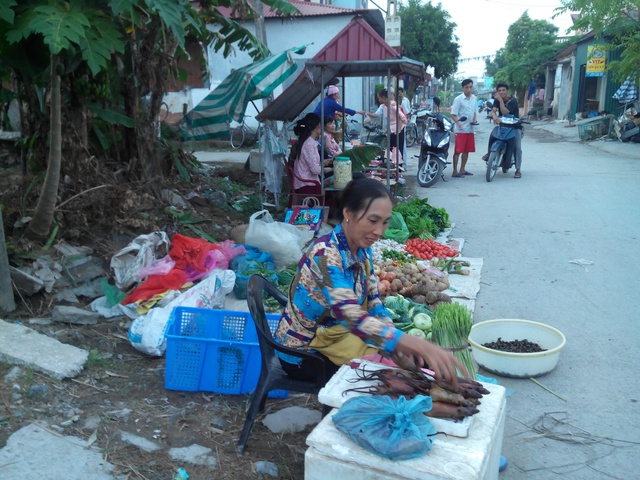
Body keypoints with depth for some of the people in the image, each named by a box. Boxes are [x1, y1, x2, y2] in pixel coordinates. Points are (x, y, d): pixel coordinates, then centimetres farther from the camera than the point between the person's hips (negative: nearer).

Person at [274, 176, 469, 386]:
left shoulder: (362, 250, -3)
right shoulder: (325, 254, -30)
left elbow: (373, 303, 1)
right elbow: (352, 317, -41)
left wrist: (403, 344, -17)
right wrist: (421, 346, -49)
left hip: (335, 334, 7)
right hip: (303, 352, -7)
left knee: (407, 360, -2)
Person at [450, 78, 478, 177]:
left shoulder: (474, 98, 11)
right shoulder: (458, 99, -9)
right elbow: (453, 114, -11)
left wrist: (475, 119, 4)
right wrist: (459, 124, -24)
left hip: (470, 129, 7)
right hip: (460, 130, -7)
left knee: (466, 150, 12)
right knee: (458, 150, -6)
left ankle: (462, 169, 23)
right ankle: (455, 171, -2)